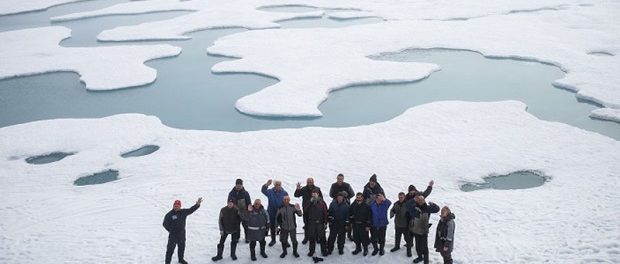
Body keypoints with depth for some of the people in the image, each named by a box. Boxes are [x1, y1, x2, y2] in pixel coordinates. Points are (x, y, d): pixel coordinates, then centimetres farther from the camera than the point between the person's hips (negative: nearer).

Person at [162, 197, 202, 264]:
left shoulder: (183, 212, -1)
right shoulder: (169, 214, -14)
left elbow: (191, 210, 1)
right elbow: (165, 224, -9)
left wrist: (197, 204, -13)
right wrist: (171, 230, -8)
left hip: (182, 234, 6)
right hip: (173, 235, -5)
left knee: (182, 247, 21)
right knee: (170, 249, -2)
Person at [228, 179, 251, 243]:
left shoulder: (245, 193, -7)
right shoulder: (231, 193, -2)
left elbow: (249, 203, -1)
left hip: (244, 213, -2)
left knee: (246, 225, 7)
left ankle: (247, 237, 22)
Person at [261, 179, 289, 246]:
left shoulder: (284, 193, -3)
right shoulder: (270, 192, -5)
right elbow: (263, 190, -24)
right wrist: (266, 185, -43)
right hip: (272, 213, 1)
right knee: (272, 227, 14)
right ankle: (273, 240, 32)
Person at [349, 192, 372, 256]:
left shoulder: (366, 206, -10)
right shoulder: (353, 206, 1)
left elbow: (369, 217, -7)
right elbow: (350, 215, 12)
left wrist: (368, 226, -9)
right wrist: (350, 222, 8)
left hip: (363, 225, -4)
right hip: (355, 225, 4)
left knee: (364, 237, 3)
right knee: (356, 237, 12)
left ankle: (365, 249, 21)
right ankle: (358, 248, 31)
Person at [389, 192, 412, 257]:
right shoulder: (396, 204, -3)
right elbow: (392, 210, 10)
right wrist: (392, 214, -11)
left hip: (405, 225, -5)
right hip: (397, 224, 5)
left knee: (408, 238, 6)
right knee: (397, 236, 23)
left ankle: (409, 250, 20)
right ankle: (397, 246, 44)